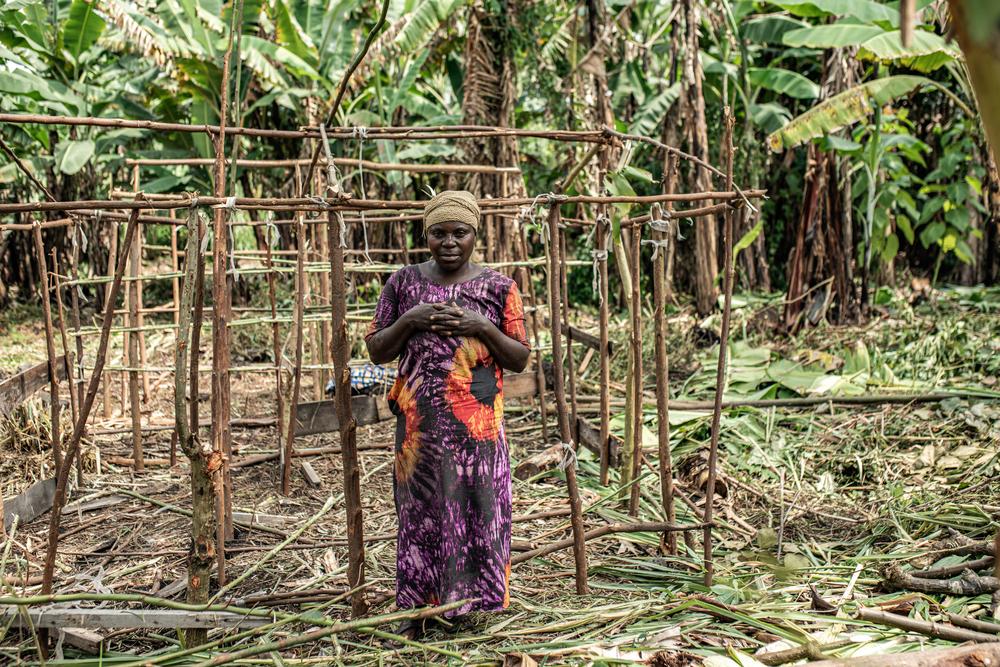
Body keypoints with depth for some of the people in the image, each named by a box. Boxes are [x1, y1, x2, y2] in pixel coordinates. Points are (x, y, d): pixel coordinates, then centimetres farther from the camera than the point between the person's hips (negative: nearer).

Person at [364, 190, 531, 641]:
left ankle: (464, 605, 18)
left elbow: (520, 359, 3)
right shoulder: (404, 283, 4)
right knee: (420, 510, 7)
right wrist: (408, 320, -11)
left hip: (477, 425, 0)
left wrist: (482, 327, -13)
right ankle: (413, 610, 17)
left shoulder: (497, 288, 2)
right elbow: (376, 350, 7)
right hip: (420, 423, 1)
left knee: (476, 510, 3)